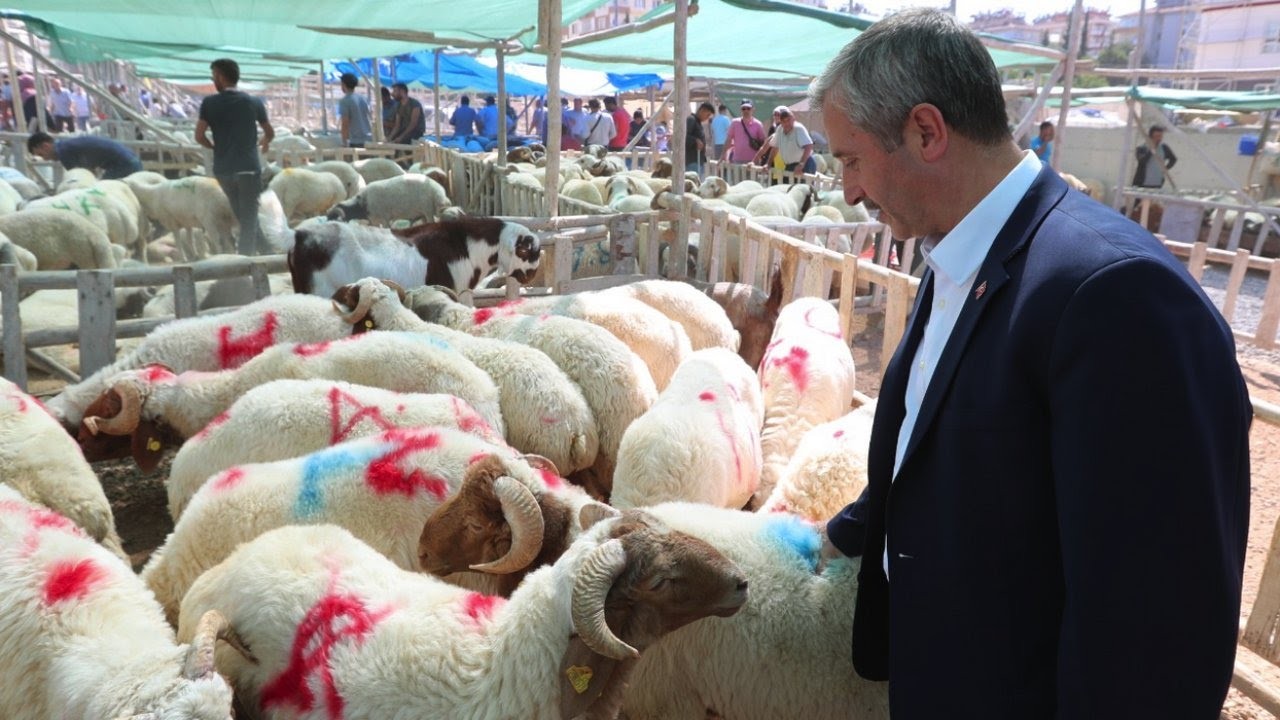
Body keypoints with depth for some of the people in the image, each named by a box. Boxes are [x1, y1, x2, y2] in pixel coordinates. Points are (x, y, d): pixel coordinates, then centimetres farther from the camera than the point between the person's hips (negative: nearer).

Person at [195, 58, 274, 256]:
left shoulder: (209, 103, 0)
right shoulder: (254, 102, 0)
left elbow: (199, 136, -3)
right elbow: (270, 133, 11)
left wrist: (215, 147, 16)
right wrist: (264, 142, 33)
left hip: (223, 168, 2)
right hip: (248, 166, -2)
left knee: (243, 216, 17)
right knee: (249, 217, 2)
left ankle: (264, 249, 25)